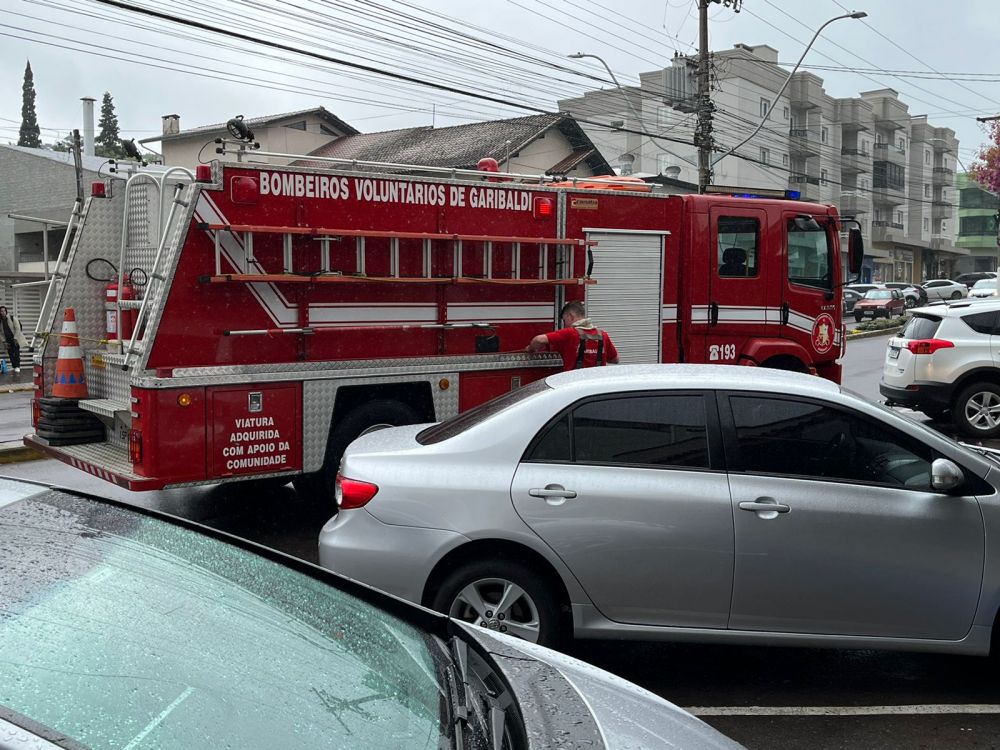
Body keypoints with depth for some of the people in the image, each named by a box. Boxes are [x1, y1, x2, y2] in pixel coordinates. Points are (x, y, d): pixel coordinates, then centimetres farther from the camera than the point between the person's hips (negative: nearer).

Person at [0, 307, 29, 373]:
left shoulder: (12, 318, -10)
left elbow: (18, 329, -11)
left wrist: (15, 338, -14)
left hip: (15, 339, -5)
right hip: (8, 340, 5)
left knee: (16, 353, -11)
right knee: (11, 354, 3)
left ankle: (17, 367, -7)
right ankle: (14, 367, 10)